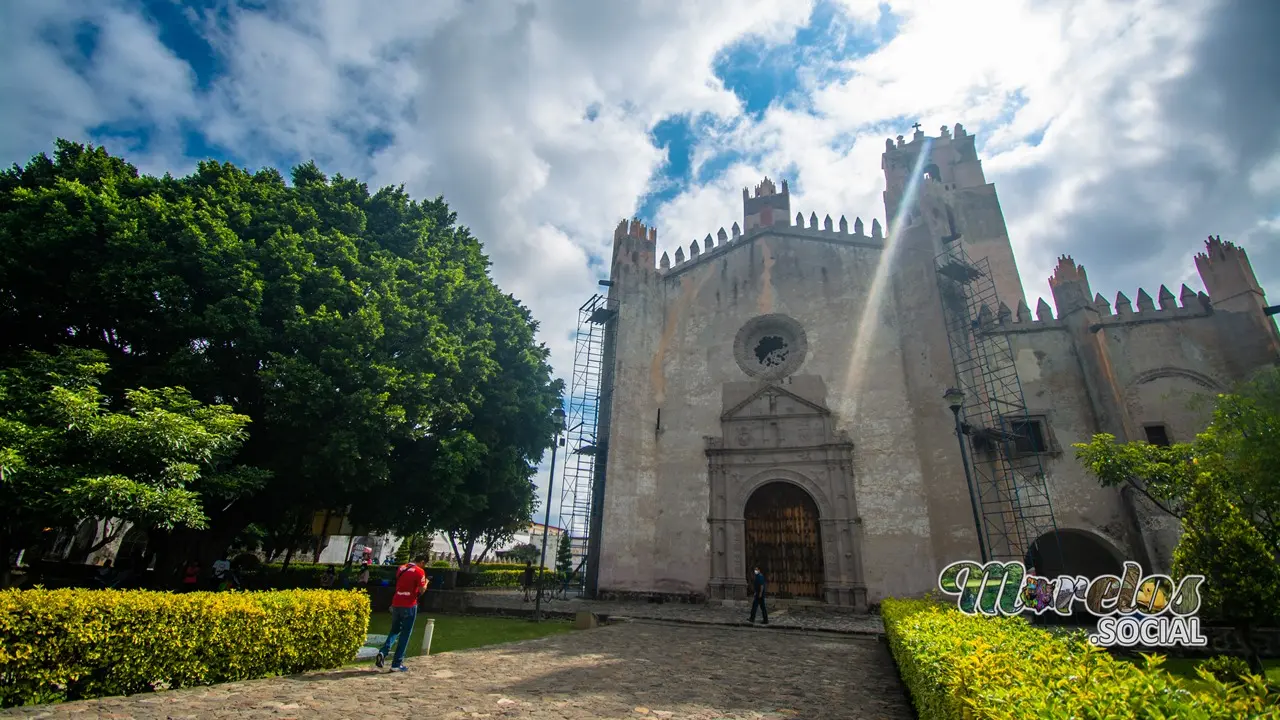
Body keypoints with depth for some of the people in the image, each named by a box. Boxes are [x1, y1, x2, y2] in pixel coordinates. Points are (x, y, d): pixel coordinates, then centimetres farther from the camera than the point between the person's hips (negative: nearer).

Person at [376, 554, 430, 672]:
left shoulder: (401, 568, 8)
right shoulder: (419, 571, -13)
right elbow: (422, 590, -11)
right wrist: (425, 583, 7)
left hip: (396, 604, 6)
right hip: (409, 606, -6)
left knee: (394, 630, 21)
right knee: (405, 635, 4)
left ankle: (383, 652, -1)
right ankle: (396, 664, 7)